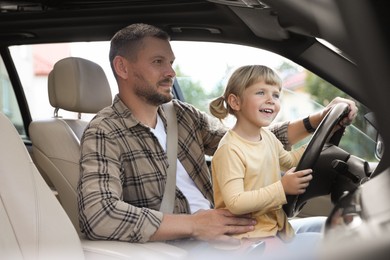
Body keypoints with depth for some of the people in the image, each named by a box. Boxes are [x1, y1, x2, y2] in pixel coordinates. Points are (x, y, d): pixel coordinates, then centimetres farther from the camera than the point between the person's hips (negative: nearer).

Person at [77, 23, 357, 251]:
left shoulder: (182, 115, 10)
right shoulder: (105, 134, -12)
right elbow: (98, 216, -28)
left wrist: (318, 119, 6)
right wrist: (194, 224, -25)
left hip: (218, 231, 7)